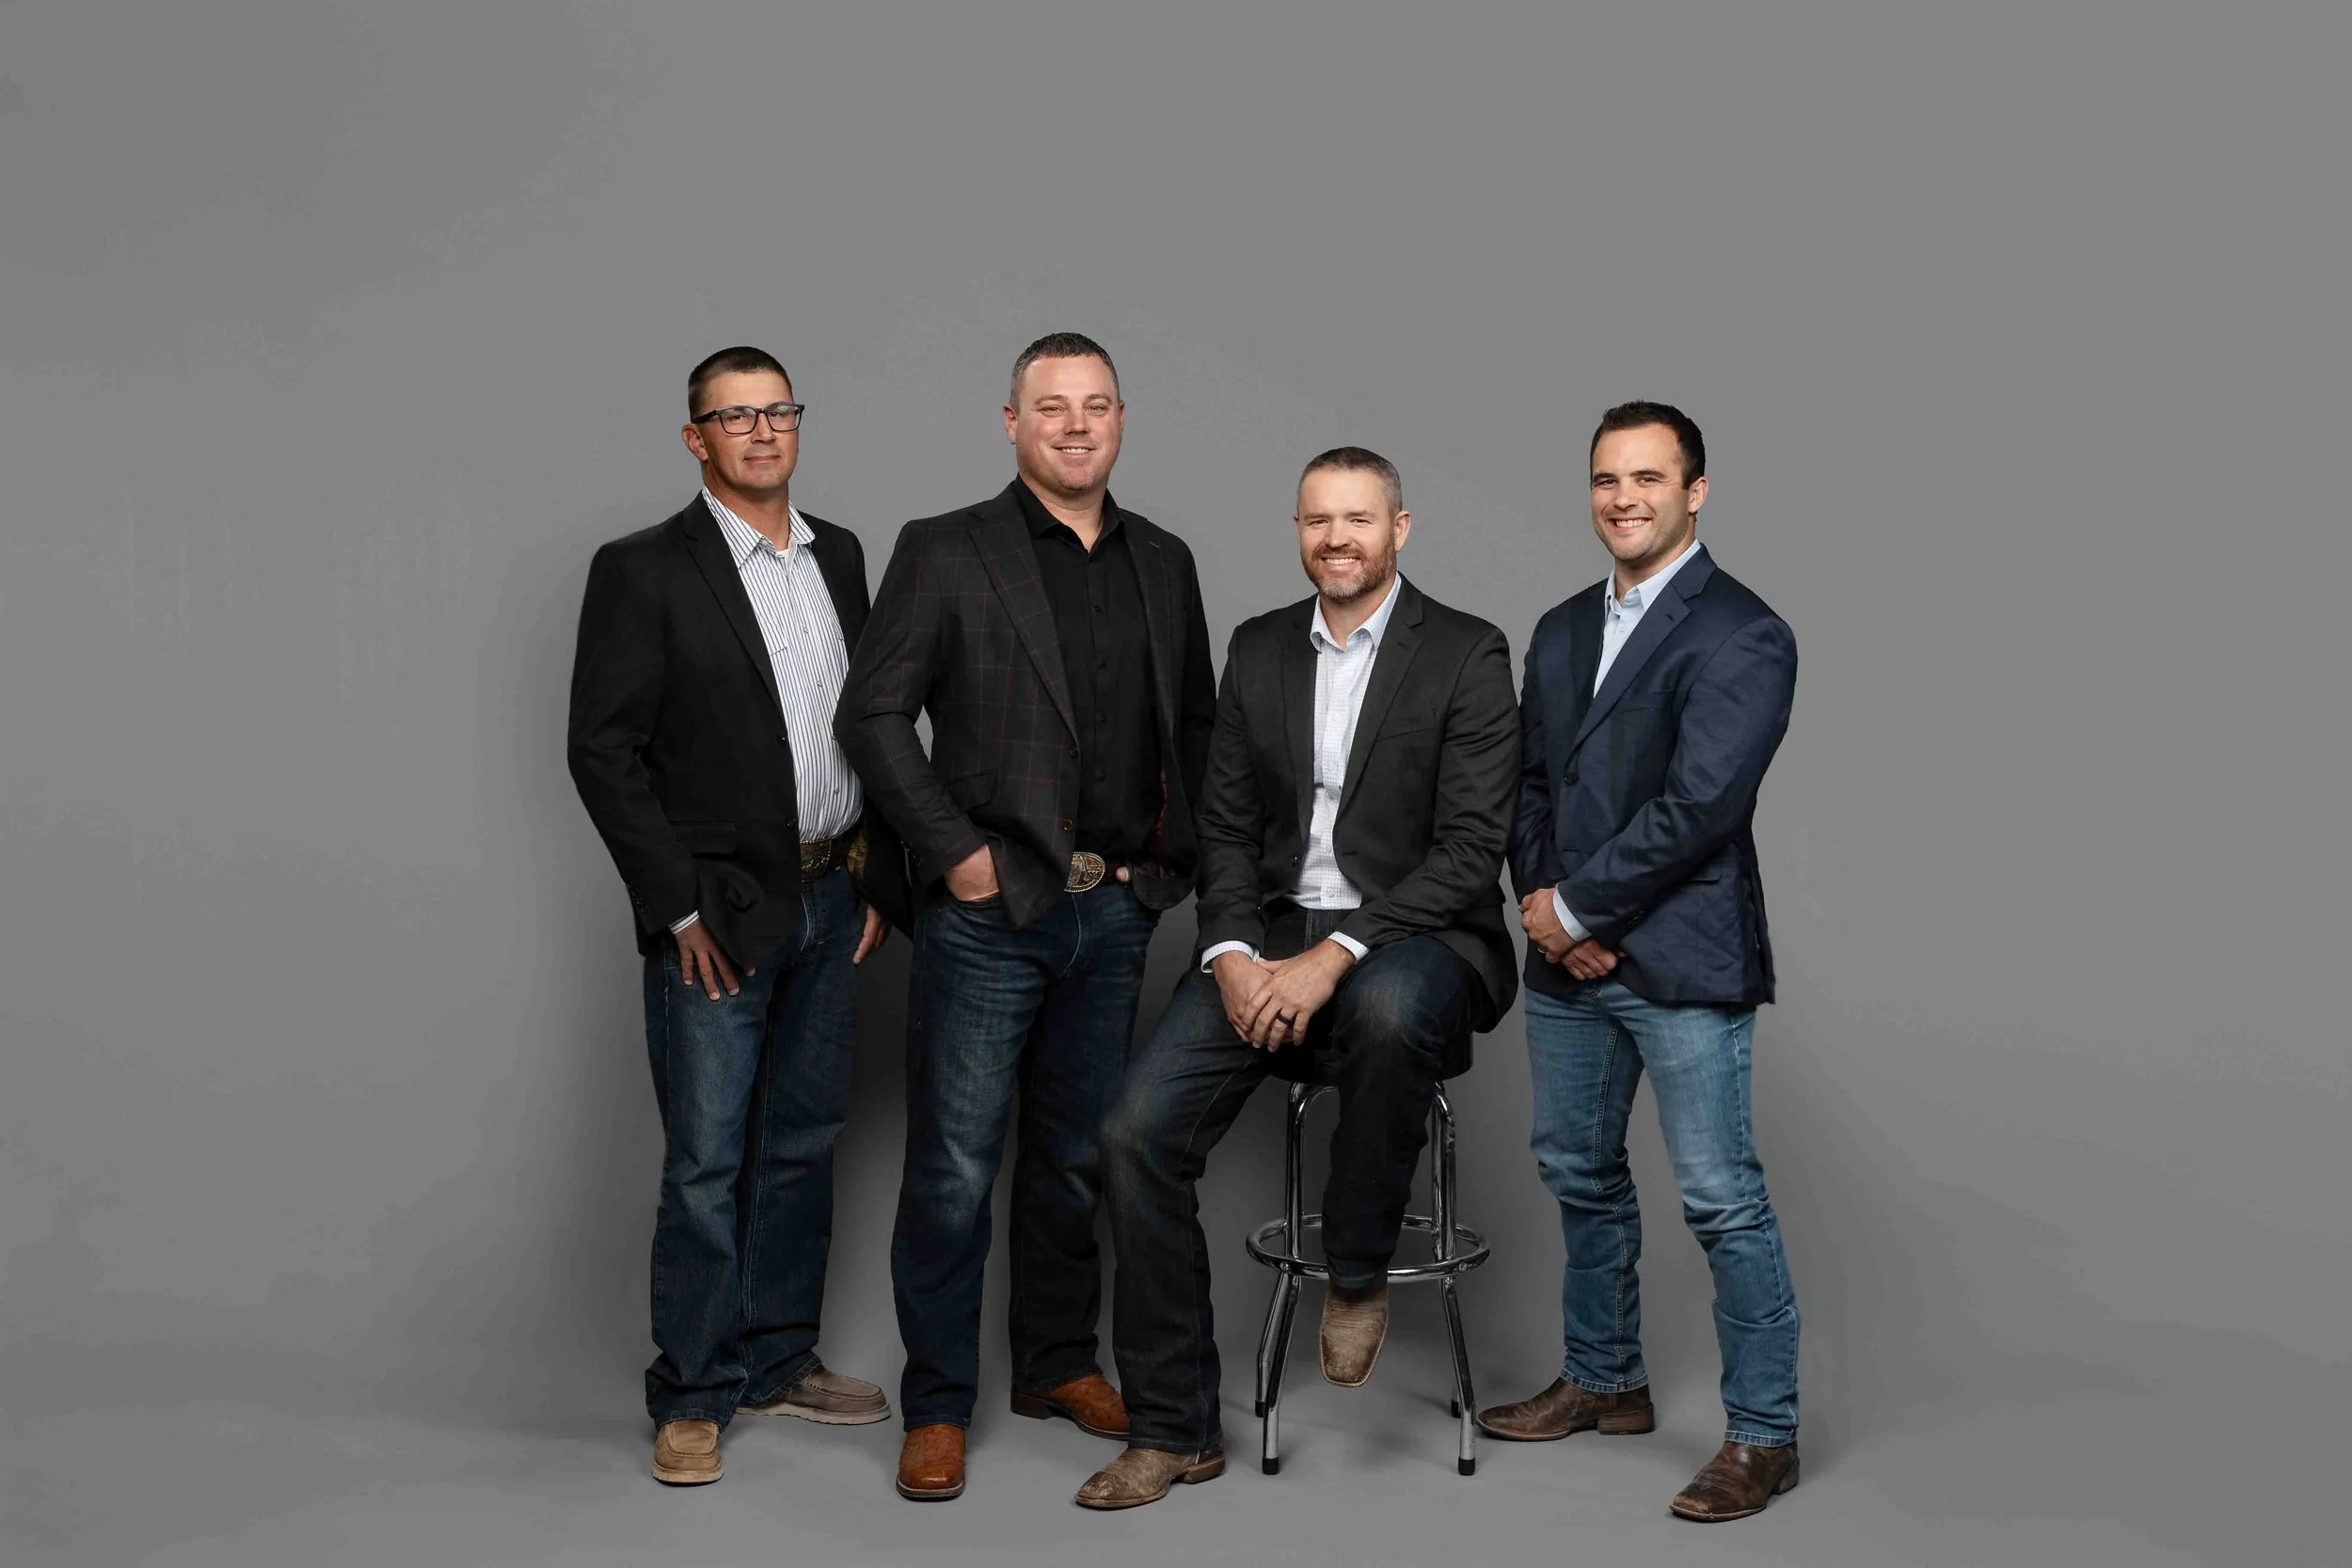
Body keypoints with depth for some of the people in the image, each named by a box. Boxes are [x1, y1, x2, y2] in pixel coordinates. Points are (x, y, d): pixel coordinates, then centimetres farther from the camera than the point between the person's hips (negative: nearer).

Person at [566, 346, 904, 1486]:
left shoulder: (838, 556, 11)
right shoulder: (644, 571, -7)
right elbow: (602, 752, -10)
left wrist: (880, 877, 9)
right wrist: (679, 909, -13)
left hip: (828, 903, 6)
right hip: (718, 912, -6)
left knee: (801, 1146, 14)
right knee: (708, 1164, -1)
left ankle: (778, 1362, 28)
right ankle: (692, 1395, 12)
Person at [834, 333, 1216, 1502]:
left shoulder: (1164, 562, 11)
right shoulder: (943, 552, -3)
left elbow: (1196, 722, 18)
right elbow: (870, 713, -7)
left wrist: (1173, 853, 8)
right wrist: (953, 849, -11)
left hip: (1117, 912, 4)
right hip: (990, 910, -4)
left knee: (1079, 1156, 15)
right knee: (953, 1166, 0)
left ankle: (1059, 1364, 31)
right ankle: (937, 1407, 12)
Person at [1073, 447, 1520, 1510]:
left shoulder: (1466, 655, -4)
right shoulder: (1258, 650, 11)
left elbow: (1472, 848, -12)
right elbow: (1227, 824, 9)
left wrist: (1336, 956, -22)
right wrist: (1233, 954, -9)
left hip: (1414, 937, -4)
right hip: (1272, 934, 4)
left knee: (1388, 1011, -40)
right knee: (1138, 1131, -14)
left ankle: (1358, 1272, -11)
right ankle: (1171, 1430, 1)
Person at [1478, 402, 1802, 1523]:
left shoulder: (1741, 635, -10)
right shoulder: (1562, 631, 14)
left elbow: (1697, 804, -18)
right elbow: (1531, 784, 12)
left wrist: (1579, 910, -13)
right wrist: (1545, 908, -4)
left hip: (1682, 962, -7)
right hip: (1568, 960, 8)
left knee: (1722, 1201, -2)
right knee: (1580, 1176, 17)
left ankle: (1763, 1435, 10)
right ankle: (1603, 1380, 35)